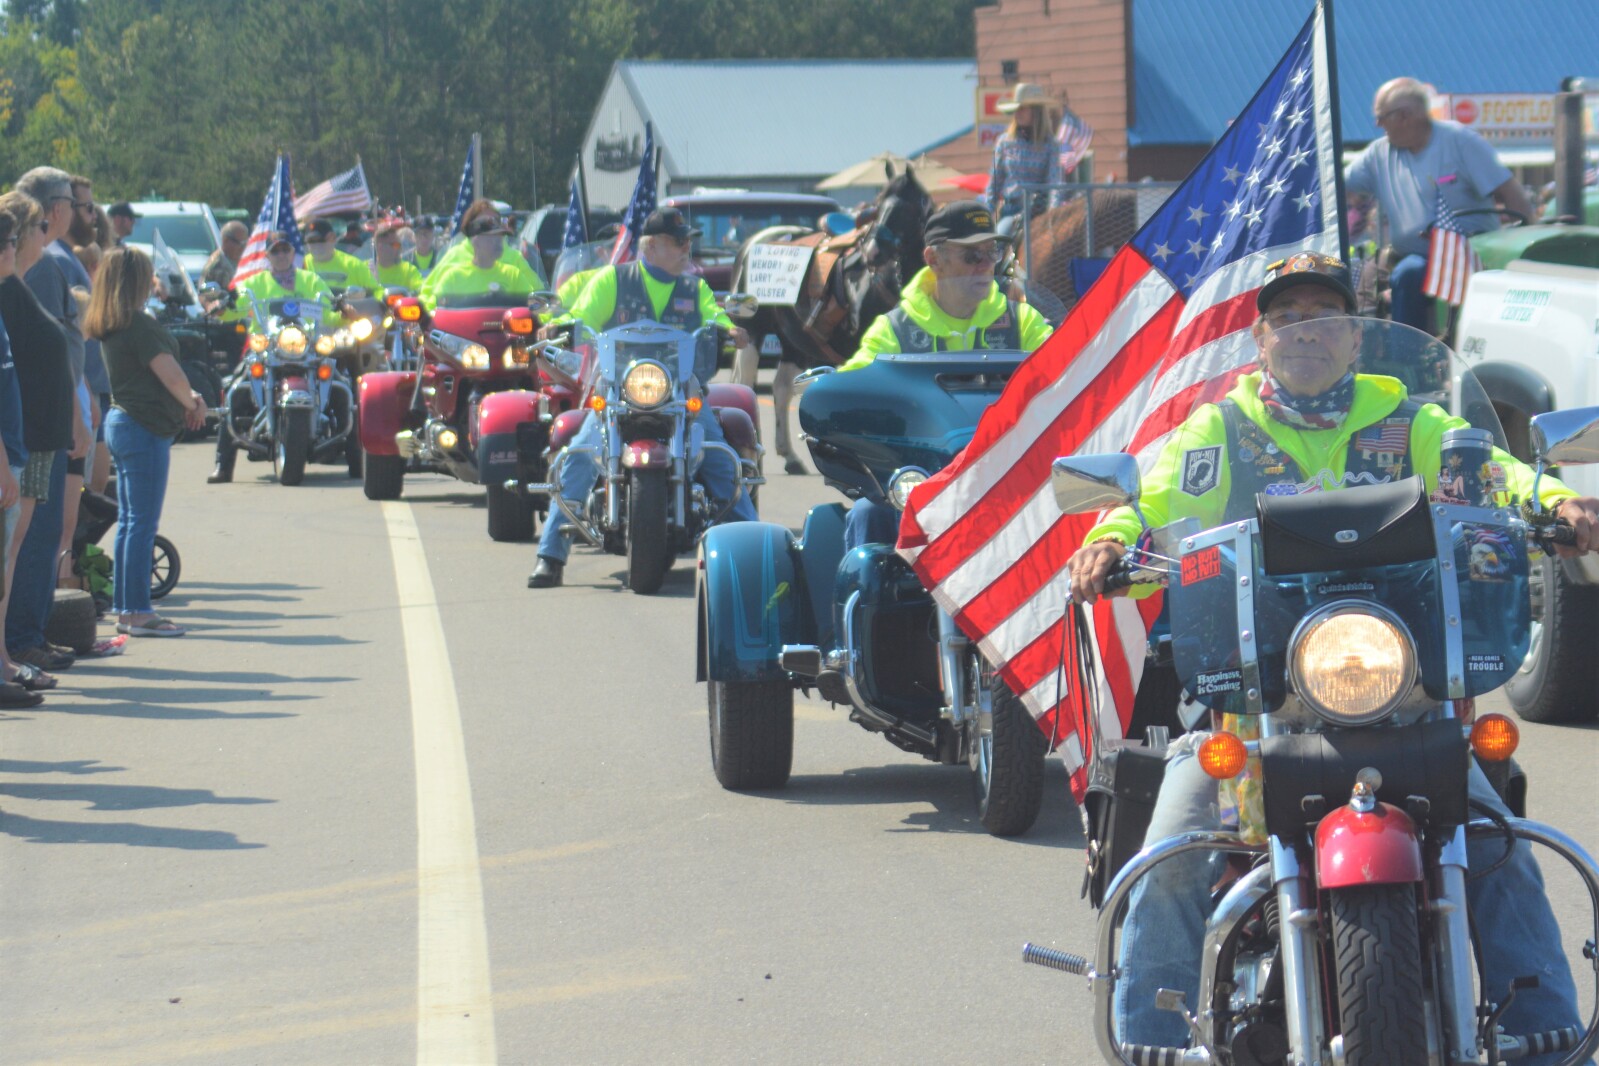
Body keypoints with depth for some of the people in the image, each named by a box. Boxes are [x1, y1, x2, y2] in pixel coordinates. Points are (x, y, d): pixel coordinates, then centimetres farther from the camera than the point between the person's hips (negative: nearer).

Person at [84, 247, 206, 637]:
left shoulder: (109, 326, 12)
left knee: (129, 521, 14)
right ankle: (137, 612, -6)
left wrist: (189, 397, 3)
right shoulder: (140, 325, -16)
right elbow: (170, 374, -17)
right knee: (143, 523, -6)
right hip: (145, 429, -10)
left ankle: (124, 608, 17)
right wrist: (192, 404, 2)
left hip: (121, 424, 10)